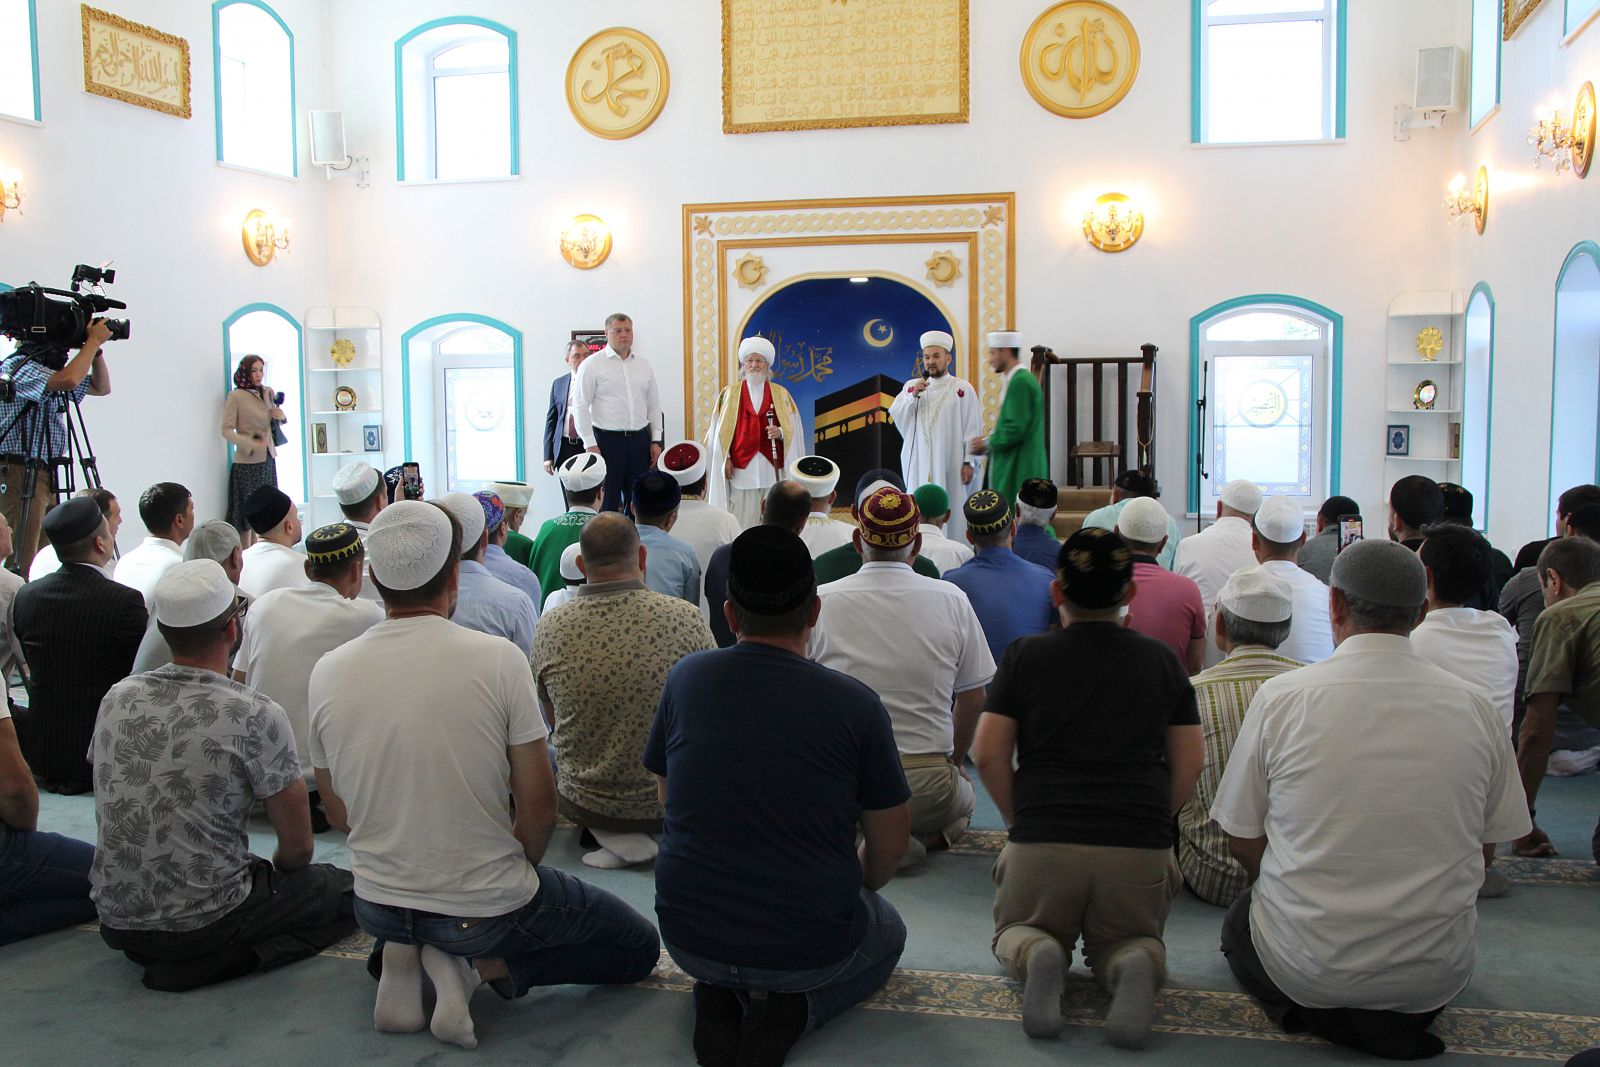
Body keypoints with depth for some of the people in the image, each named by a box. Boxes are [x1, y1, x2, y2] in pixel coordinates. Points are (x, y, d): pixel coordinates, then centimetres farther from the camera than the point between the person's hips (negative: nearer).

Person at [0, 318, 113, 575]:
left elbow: (101, 387, 23)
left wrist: (95, 349, 8)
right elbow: (68, 380, -31)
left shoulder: (49, 367, 15)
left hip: (45, 476, 9)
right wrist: (94, 340, -18)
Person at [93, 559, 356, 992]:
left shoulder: (116, 699, -2)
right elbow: (298, 847, -11)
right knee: (346, 888, 11)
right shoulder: (256, 716, -19)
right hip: (206, 921, -7)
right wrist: (273, 872, 13)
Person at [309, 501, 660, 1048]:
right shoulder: (498, 659, -18)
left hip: (377, 905, 5)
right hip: (487, 909, -5)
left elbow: (338, 813, 5)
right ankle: (476, 966, -3)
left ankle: (400, 959, 7)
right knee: (640, 945, 15)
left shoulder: (328, 672, -6)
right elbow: (539, 807, -14)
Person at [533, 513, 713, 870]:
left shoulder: (550, 628, -11)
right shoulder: (685, 618, -16)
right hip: (671, 802, -2)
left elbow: (554, 718, 6)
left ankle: (609, 837, 18)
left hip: (582, 804, 2)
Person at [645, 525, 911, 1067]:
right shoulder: (856, 704, -15)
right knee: (887, 934, 32)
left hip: (690, 936, 3)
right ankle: (796, 1006, 2)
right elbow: (890, 844, -4)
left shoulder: (685, 679, -7)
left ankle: (717, 995, 7)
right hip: (812, 946, -2)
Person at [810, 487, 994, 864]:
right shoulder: (951, 600, 1)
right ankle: (925, 836, 1)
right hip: (928, 784, 1)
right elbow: (973, 696, 9)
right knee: (963, 799, 34)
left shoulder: (819, 601, -1)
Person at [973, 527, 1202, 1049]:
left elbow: (988, 755, -1)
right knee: (1127, 938, 25)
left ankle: (1036, 952, -12)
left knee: (1015, 931, 24)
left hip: (1041, 843, -1)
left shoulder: (1025, 656, 4)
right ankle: (1133, 962, -11)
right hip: (1141, 848, 1)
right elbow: (1189, 764, 6)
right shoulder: (1162, 661, 9)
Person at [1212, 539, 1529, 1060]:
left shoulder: (1280, 696, -12)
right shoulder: (1476, 706, -5)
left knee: (1239, 922, 31)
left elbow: (1241, 840, -3)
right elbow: (1485, 846, 6)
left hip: (1306, 963, -2)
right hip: (1437, 973, 3)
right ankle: (1399, 1018, 8)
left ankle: (1321, 1014, 3)